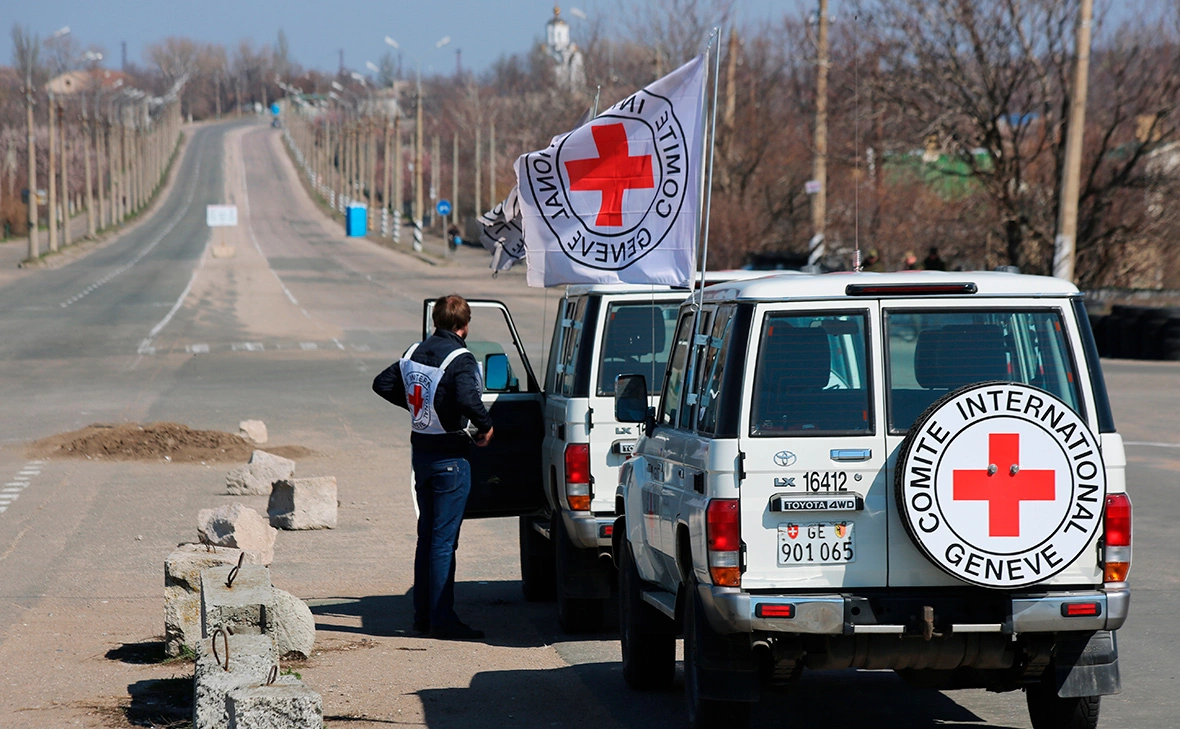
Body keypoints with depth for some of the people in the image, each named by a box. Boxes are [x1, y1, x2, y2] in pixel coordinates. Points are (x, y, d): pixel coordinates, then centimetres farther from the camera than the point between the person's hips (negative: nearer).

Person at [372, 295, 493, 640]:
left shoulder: (414, 353, 6)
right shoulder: (459, 359, -16)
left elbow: (382, 384, 13)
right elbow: (467, 399, -32)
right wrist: (486, 425, -15)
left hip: (421, 452, 8)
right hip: (450, 457, -7)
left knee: (426, 536, 16)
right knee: (444, 540, -5)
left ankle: (423, 615, 20)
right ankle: (442, 619, -4)